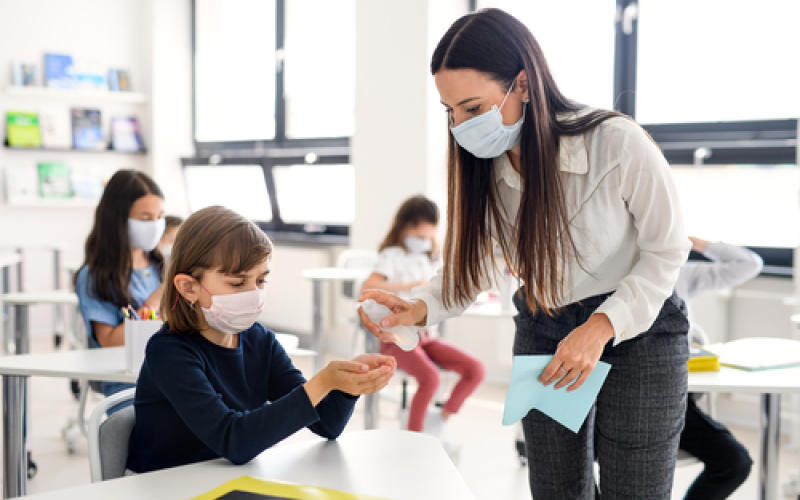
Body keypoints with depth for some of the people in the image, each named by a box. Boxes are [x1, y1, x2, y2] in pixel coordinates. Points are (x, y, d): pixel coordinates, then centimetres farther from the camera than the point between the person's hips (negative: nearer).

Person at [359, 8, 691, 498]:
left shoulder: (619, 144, -26)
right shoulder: (483, 169, -10)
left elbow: (667, 251, -14)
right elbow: (470, 269, -3)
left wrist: (601, 327, -25)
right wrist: (418, 307, -24)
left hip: (638, 331, -4)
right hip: (542, 335, 4)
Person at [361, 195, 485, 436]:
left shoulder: (431, 260, 15)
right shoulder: (392, 256, -6)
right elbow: (368, 288, -25)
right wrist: (408, 285, -34)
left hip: (428, 336, 7)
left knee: (476, 369, -14)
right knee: (430, 377, -32)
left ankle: (440, 421, 1)